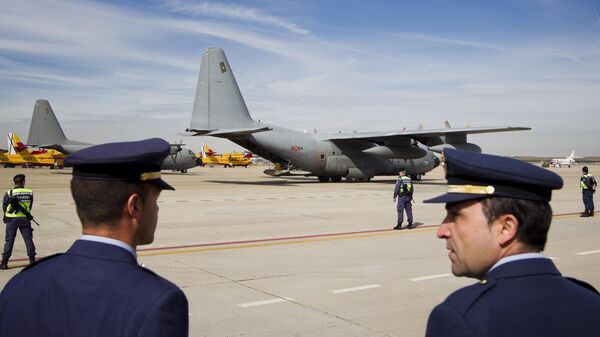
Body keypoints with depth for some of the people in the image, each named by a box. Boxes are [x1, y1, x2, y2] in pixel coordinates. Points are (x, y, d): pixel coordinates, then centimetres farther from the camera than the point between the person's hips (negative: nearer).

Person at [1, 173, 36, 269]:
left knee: (9, 240, 4)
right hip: (25, 219, 1)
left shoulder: (9, 193, -7)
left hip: (12, 219, -1)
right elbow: (30, 207, 6)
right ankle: (32, 260, 9)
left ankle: (4, 262, 4)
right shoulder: (29, 193, -1)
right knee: (28, 239, 8)